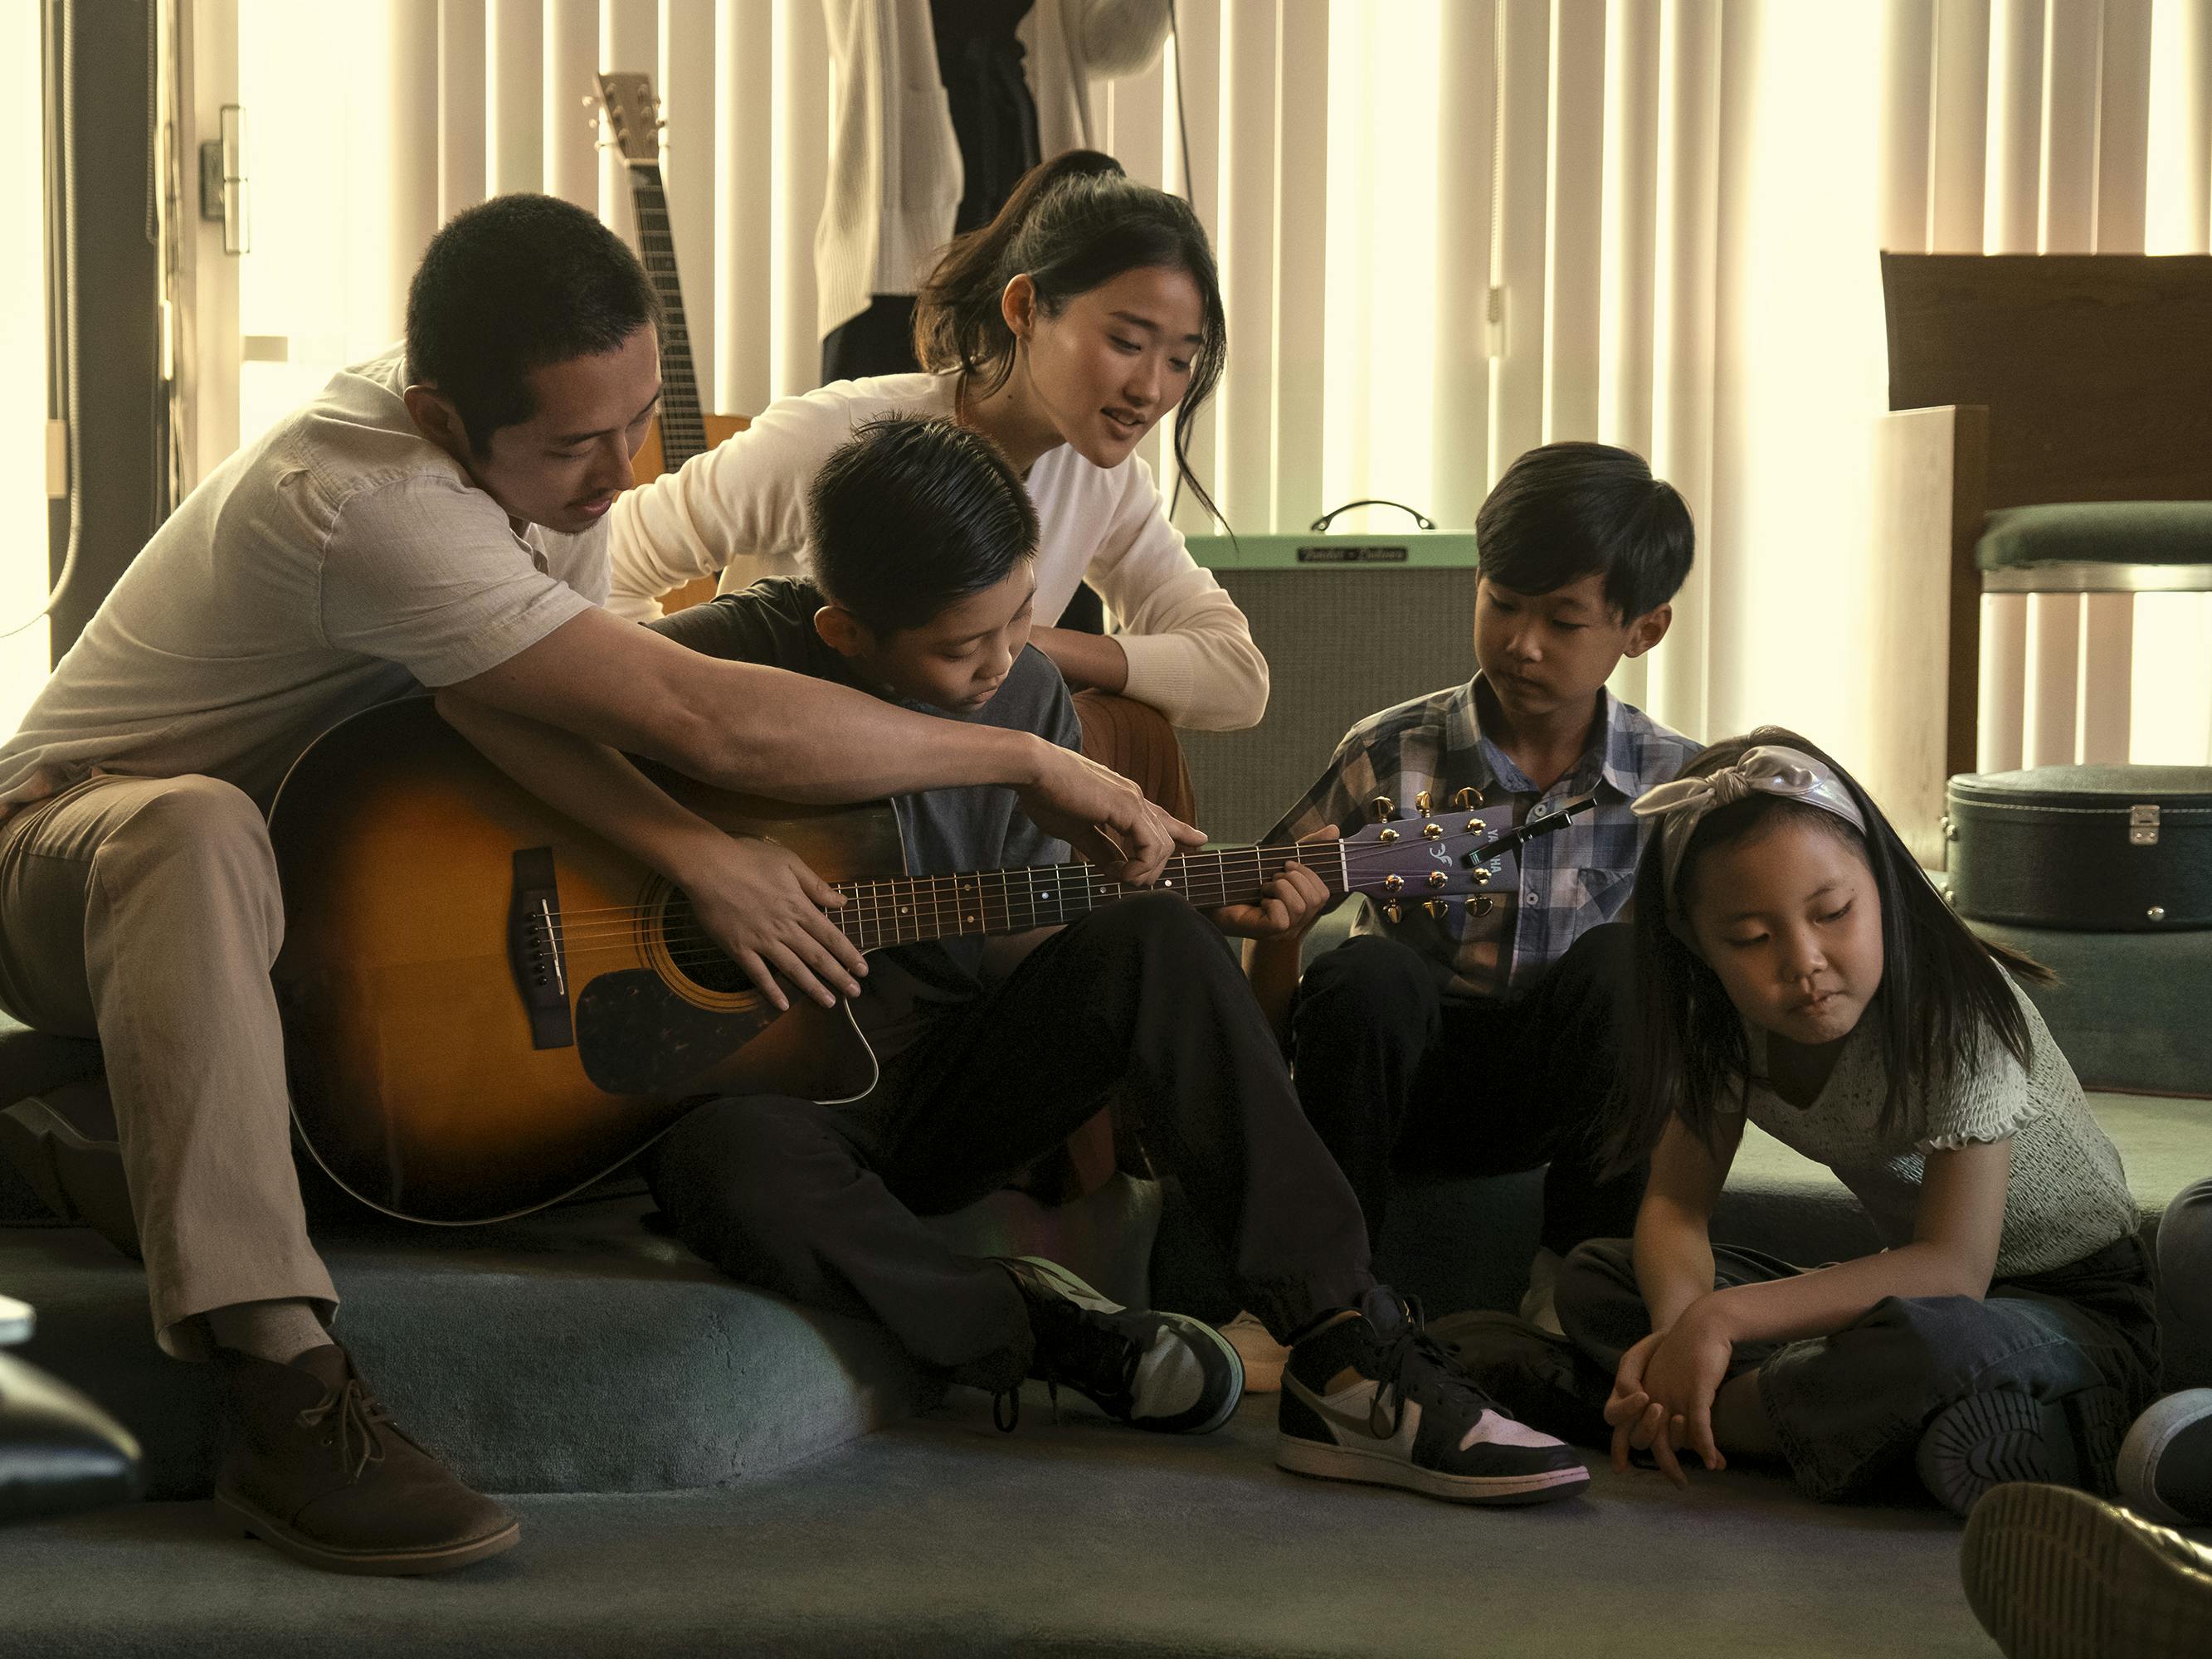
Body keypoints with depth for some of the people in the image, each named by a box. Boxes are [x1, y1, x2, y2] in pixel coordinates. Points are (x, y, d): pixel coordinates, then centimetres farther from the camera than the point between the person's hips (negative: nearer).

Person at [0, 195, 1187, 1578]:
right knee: (195, 830, -45)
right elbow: (713, 723, -38)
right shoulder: (377, 504, -35)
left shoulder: (554, 449, -6)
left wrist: (686, 846, -35)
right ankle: (284, 1391, -49)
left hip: (317, 876, 8)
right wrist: (1035, 763, -31)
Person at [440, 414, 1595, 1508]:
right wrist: (694, 852, -31)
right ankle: (1035, 1332, -15)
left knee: (1148, 941, -23)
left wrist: (1205, 913, -5)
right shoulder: (751, 655, -15)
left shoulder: (1027, 698, 3)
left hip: (940, 1097, 4)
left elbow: (1023, 939, 11)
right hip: (759, 1088, -4)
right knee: (746, 1176, -42)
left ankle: (1349, 1365, -25)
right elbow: (482, 689, -26)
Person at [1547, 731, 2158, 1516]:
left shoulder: (1957, 1012, -25)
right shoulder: (1723, 1023, -6)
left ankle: (1731, 1412, -18)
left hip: (2078, 1311, -7)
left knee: (1923, 1346, -43)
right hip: (1912, 1291, 7)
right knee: (1592, 1279, -5)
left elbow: (1953, 1266, -29)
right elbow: (1675, 1204, -4)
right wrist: (1679, 1329, -28)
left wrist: (1723, 1317, -36)